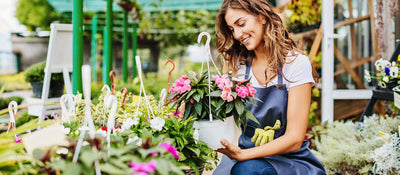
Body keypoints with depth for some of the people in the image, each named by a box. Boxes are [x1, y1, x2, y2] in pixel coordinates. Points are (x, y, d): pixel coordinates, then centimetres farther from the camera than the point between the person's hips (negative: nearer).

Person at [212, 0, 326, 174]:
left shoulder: (296, 63, -10)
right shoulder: (235, 63, 5)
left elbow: (294, 138, -14)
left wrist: (243, 155, -26)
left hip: (290, 161, -4)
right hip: (244, 156, 4)